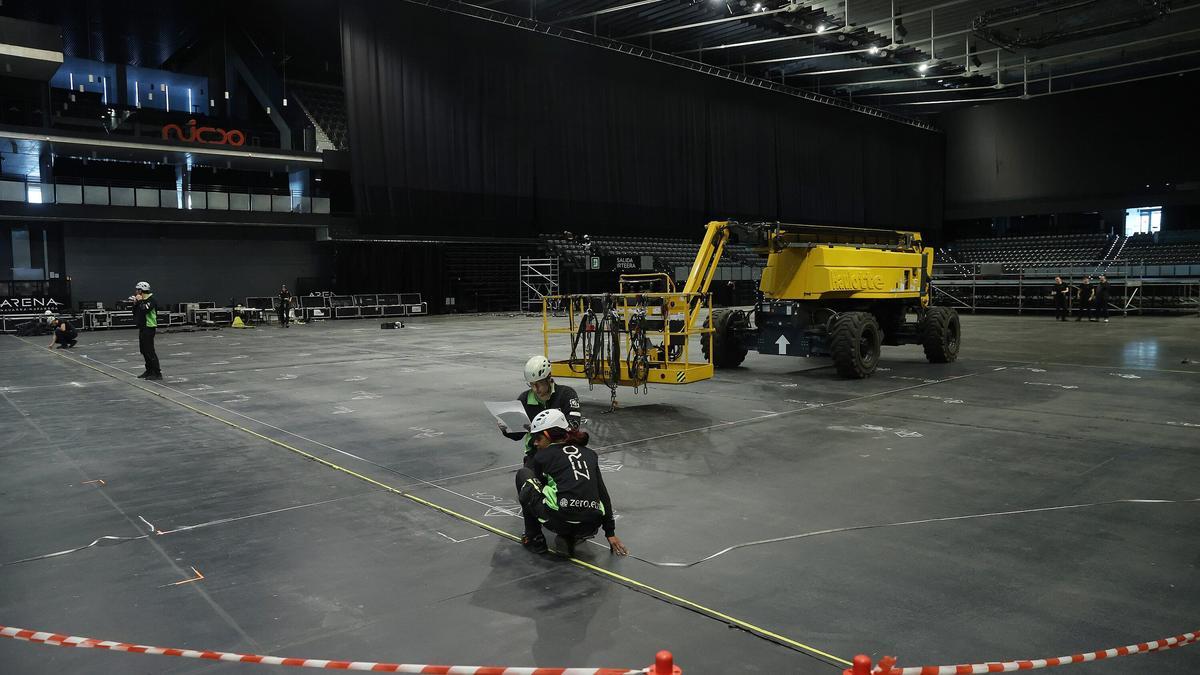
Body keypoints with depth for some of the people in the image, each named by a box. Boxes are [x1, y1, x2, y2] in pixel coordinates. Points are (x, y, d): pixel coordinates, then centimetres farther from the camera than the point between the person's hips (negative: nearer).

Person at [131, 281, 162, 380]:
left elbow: (144, 310, -29)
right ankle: (149, 371, 25)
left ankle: (157, 373, -12)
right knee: (144, 350, 16)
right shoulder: (142, 300, 14)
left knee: (149, 351, -12)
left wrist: (140, 301, -16)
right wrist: (135, 303, 5)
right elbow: (135, 313, 18)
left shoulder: (151, 300, -14)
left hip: (149, 328, -10)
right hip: (143, 328, 10)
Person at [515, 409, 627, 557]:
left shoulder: (543, 455, 9)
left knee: (523, 474, 18)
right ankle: (569, 539, 16)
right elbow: (603, 494, 19)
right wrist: (610, 533, 24)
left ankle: (534, 539, 17)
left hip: (560, 521, -5)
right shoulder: (589, 453, 19)